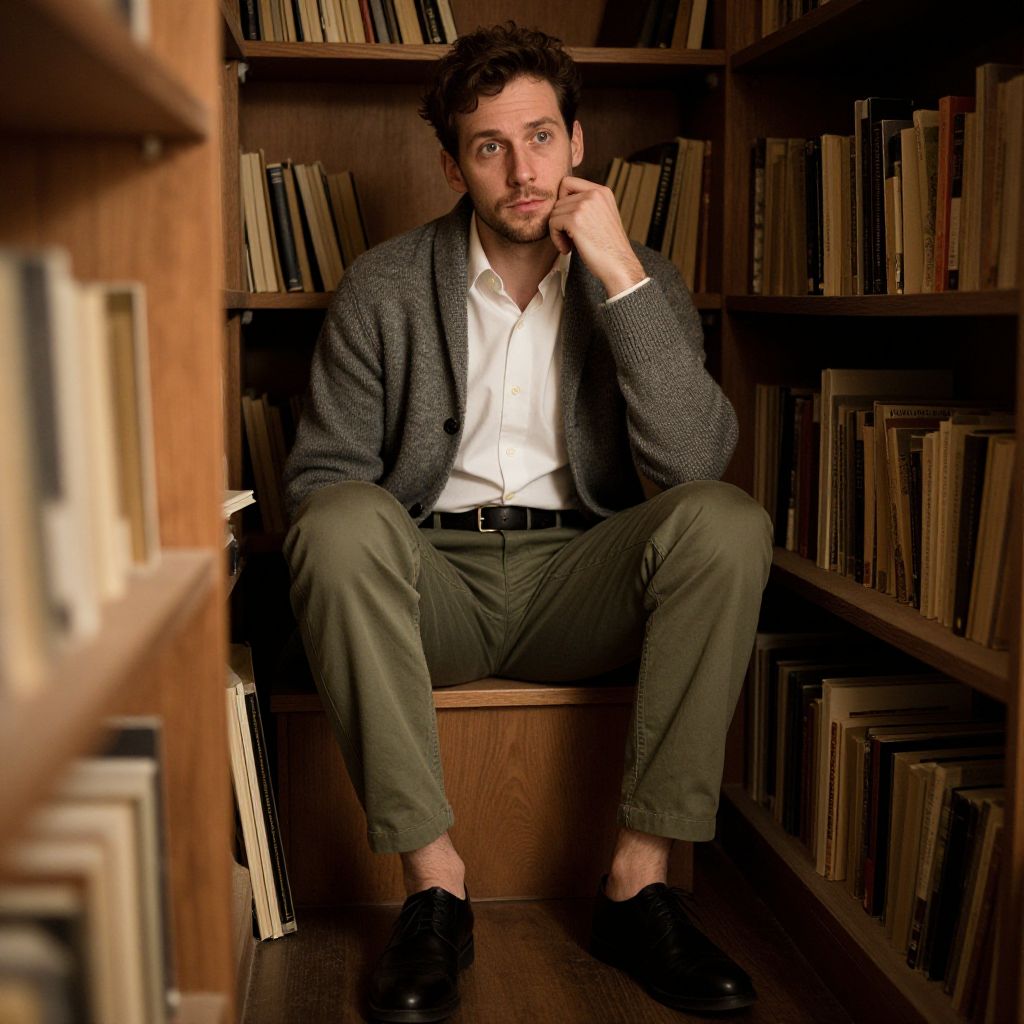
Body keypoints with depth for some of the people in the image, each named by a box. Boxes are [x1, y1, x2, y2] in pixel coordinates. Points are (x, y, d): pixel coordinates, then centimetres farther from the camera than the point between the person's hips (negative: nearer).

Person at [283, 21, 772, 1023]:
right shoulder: (383, 287, 3)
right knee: (341, 522, -33)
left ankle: (639, 875, -19)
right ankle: (432, 877, -22)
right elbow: (321, 472, 2)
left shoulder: (641, 281, 5)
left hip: (576, 578, 1)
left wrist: (619, 274, -16)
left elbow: (694, 460, -11)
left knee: (727, 520, -27)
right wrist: (361, 555, -21)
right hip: (432, 580, 0)